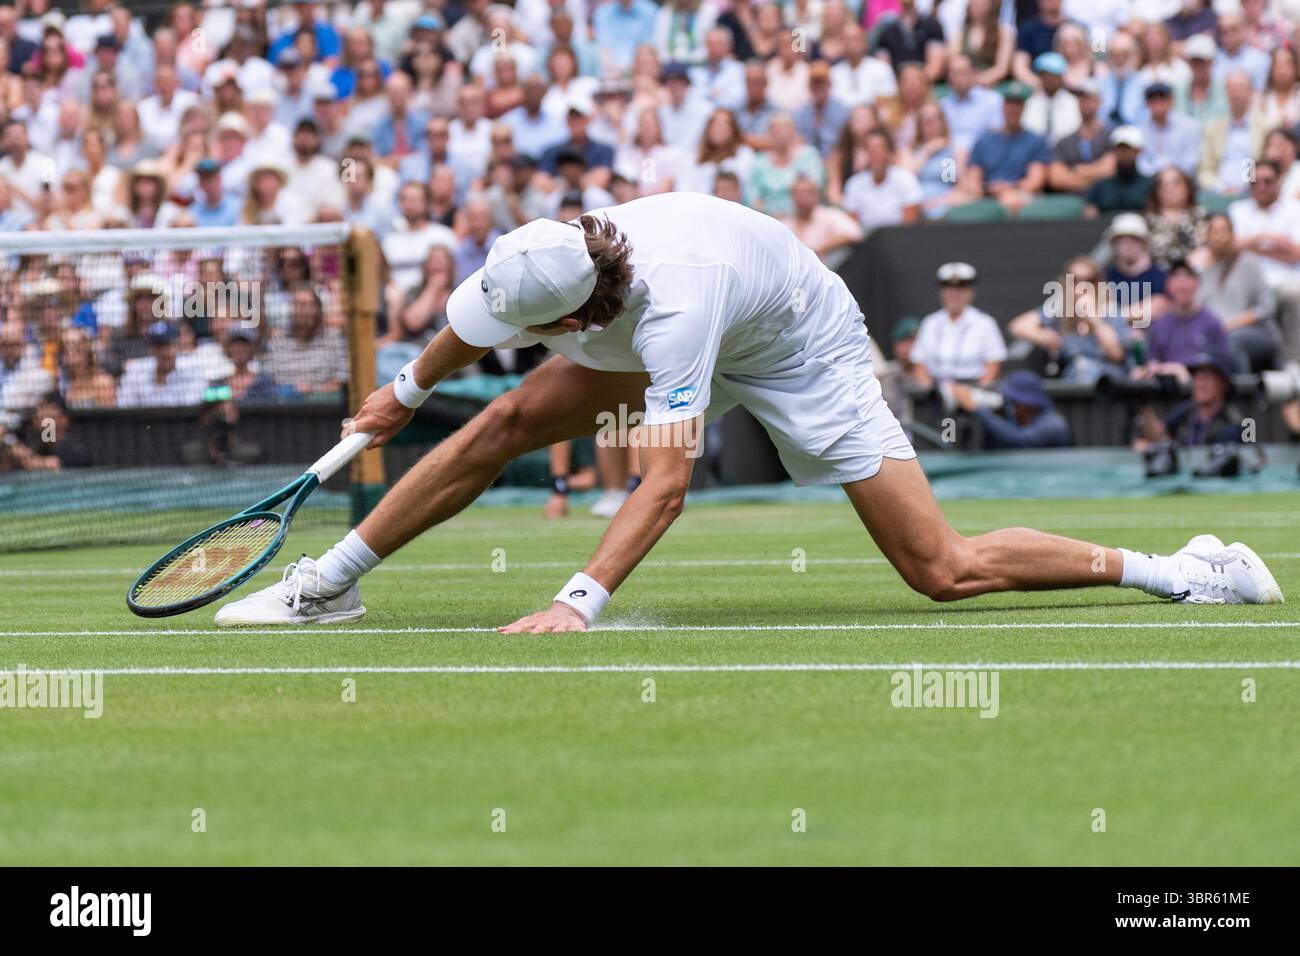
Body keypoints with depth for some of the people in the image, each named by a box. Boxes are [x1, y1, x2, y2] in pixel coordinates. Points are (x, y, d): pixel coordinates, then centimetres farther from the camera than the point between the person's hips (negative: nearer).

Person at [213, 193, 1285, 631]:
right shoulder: (557, 253, -23)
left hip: (805, 353, -7)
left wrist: (581, 603, -55)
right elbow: (476, 322, 2)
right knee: (505, 423, -7)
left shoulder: (674, 310, -43)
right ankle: (331, 582, 4)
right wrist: (408, 389, 18)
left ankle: (1168, 569, -6)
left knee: (943, 568, -14)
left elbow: (666, 481, -48)